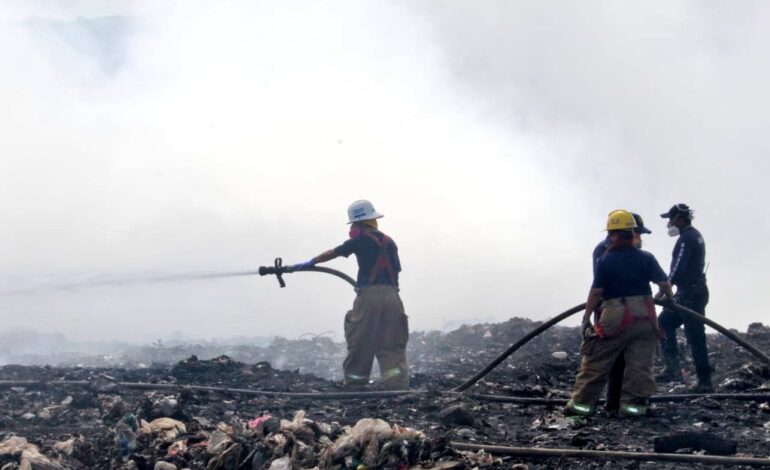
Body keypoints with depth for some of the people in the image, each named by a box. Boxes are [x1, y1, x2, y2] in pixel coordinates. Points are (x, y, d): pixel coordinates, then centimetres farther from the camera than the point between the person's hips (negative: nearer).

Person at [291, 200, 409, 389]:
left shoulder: (362, 240, 2)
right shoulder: (389, 242, 16)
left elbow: (333, 253, 12)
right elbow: (396, 269, 16)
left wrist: (311, 262, 25)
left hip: (368, 297, -4)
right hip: (391, 297, 4)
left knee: (359, 344, 6)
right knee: (393, 347, 3)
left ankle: (353, 386, 11)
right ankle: (399, 386, -7)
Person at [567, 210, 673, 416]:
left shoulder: (605, 260, -6)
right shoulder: (646, 258, 1)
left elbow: (596, 292, -6)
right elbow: (664, 283, -1)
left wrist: (586, 318, 1)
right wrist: (669, 298, 21)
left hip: (615, 316, -2)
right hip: (644, 315, 2)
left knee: (596, 360, 7)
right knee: (640, 362, 7)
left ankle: (582, 401, 9)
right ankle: (633, 402, 3)